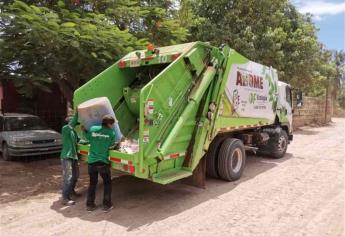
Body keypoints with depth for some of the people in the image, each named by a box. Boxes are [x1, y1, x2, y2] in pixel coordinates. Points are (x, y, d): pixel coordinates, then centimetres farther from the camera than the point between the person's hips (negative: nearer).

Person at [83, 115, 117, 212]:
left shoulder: (92, 129, -1)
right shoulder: (111, 133, -8)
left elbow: (88, 138, 15)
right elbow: (111, 145, 2)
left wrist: (84, 130, 31)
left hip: (91, 161, 3)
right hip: (103, 162, -3)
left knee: (92, 183, 19)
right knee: (107, 183, 15)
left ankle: (89, 205, 24)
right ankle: (107, 205, 17)